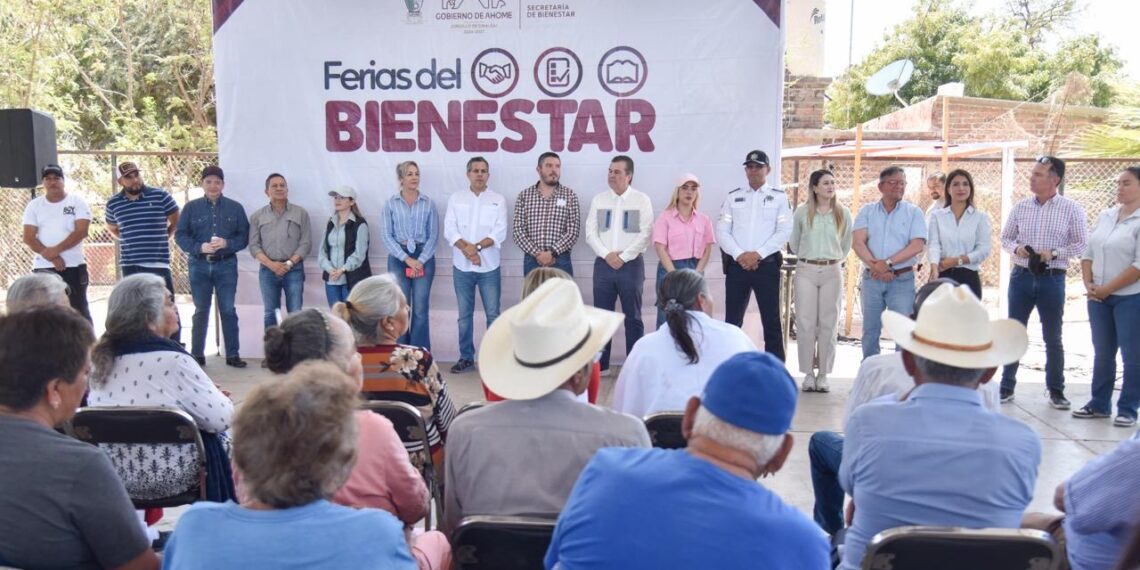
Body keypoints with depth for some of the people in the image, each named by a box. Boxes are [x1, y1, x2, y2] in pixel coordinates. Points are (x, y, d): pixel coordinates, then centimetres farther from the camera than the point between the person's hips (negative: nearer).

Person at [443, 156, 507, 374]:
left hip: (489, 266, -1)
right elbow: (449, 230, -2)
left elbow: (500, 232, -6)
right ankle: (466, 358, 17)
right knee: (465, 314, 8)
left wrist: (477, 246, -16)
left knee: (493, 314, 0)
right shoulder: (455, 199, 7)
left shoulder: (498, 200, 4)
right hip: (462, 266, 1)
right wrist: (466, 249, -16)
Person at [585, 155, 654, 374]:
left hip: (631, 264, -2)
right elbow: (591, 233, 4)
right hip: (603, 264, 3)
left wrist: (623, 257, -11)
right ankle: (600, 364, 13)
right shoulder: (598, 200, 9)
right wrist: (607, 255, -10)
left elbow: (645, 234, -6)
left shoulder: (642, 200, 1)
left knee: (632, 317, 3)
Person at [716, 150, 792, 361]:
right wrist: (739, 255, -11)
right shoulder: (733, 197, 10)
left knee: (771, 320, 2)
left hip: (767, 265, -1)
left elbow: (784, 231, -4)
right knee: (732, 320, 4)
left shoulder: (779, 197, 5)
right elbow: (722, 231, 3)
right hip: (737, 265, 2)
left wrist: (758, 254, -13)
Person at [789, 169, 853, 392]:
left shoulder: (843, 213, 4)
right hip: (806, 271, 0)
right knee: (805, 322, -1)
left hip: (832, 272, 1)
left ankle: (823, 374, 9)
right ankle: (808, 373, 7)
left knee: (828, 323, 2)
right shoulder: (802, 212, 2)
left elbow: (847, 244, 15)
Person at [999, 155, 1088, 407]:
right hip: (1021, 276, 2)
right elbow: (1005, 238, 10)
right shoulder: (1020, 207, 4)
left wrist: (1054, 253, -16)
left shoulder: (1071, 209, -3)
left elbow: (1081, 243, -2)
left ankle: (1055, 390, 21)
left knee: (1053, 338, 8)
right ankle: (1006, 387, 16)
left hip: (1052, 279, -2)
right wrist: (1016, 248, -11)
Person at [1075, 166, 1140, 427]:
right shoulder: (1105, 216, 11)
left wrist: (1106, 289, -14)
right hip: (1098, 297, 6)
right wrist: (1089, 284, -1)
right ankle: (1099, 404, 22)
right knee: (1102, 353, 12)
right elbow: (1089, 253, 12)